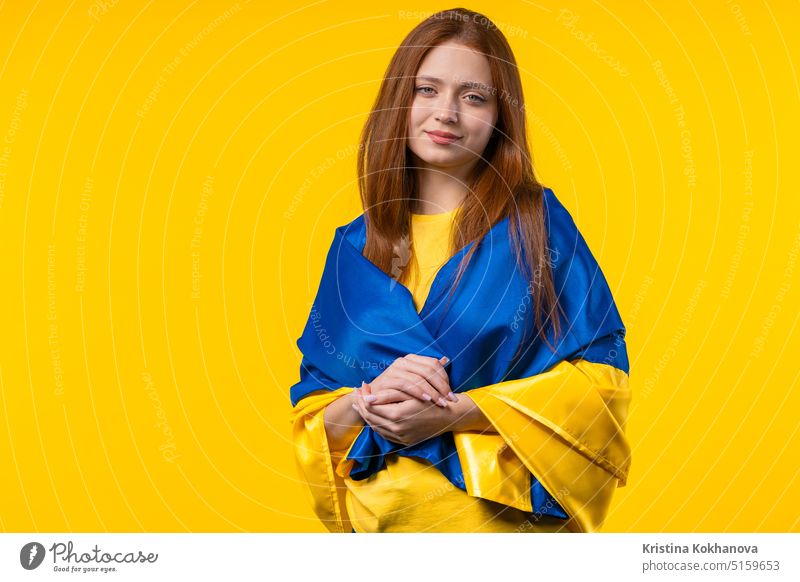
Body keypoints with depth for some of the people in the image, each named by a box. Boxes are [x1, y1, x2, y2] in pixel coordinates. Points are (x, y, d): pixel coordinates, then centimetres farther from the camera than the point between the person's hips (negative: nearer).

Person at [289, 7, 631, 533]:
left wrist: (456, 412, -19)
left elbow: (601, 378, -11)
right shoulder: (355, 247, 2)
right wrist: (366, 402, -18)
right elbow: (310, 413, 4)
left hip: (509, 516, -2)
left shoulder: (536, 222, -6)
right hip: (380, 519, 3)